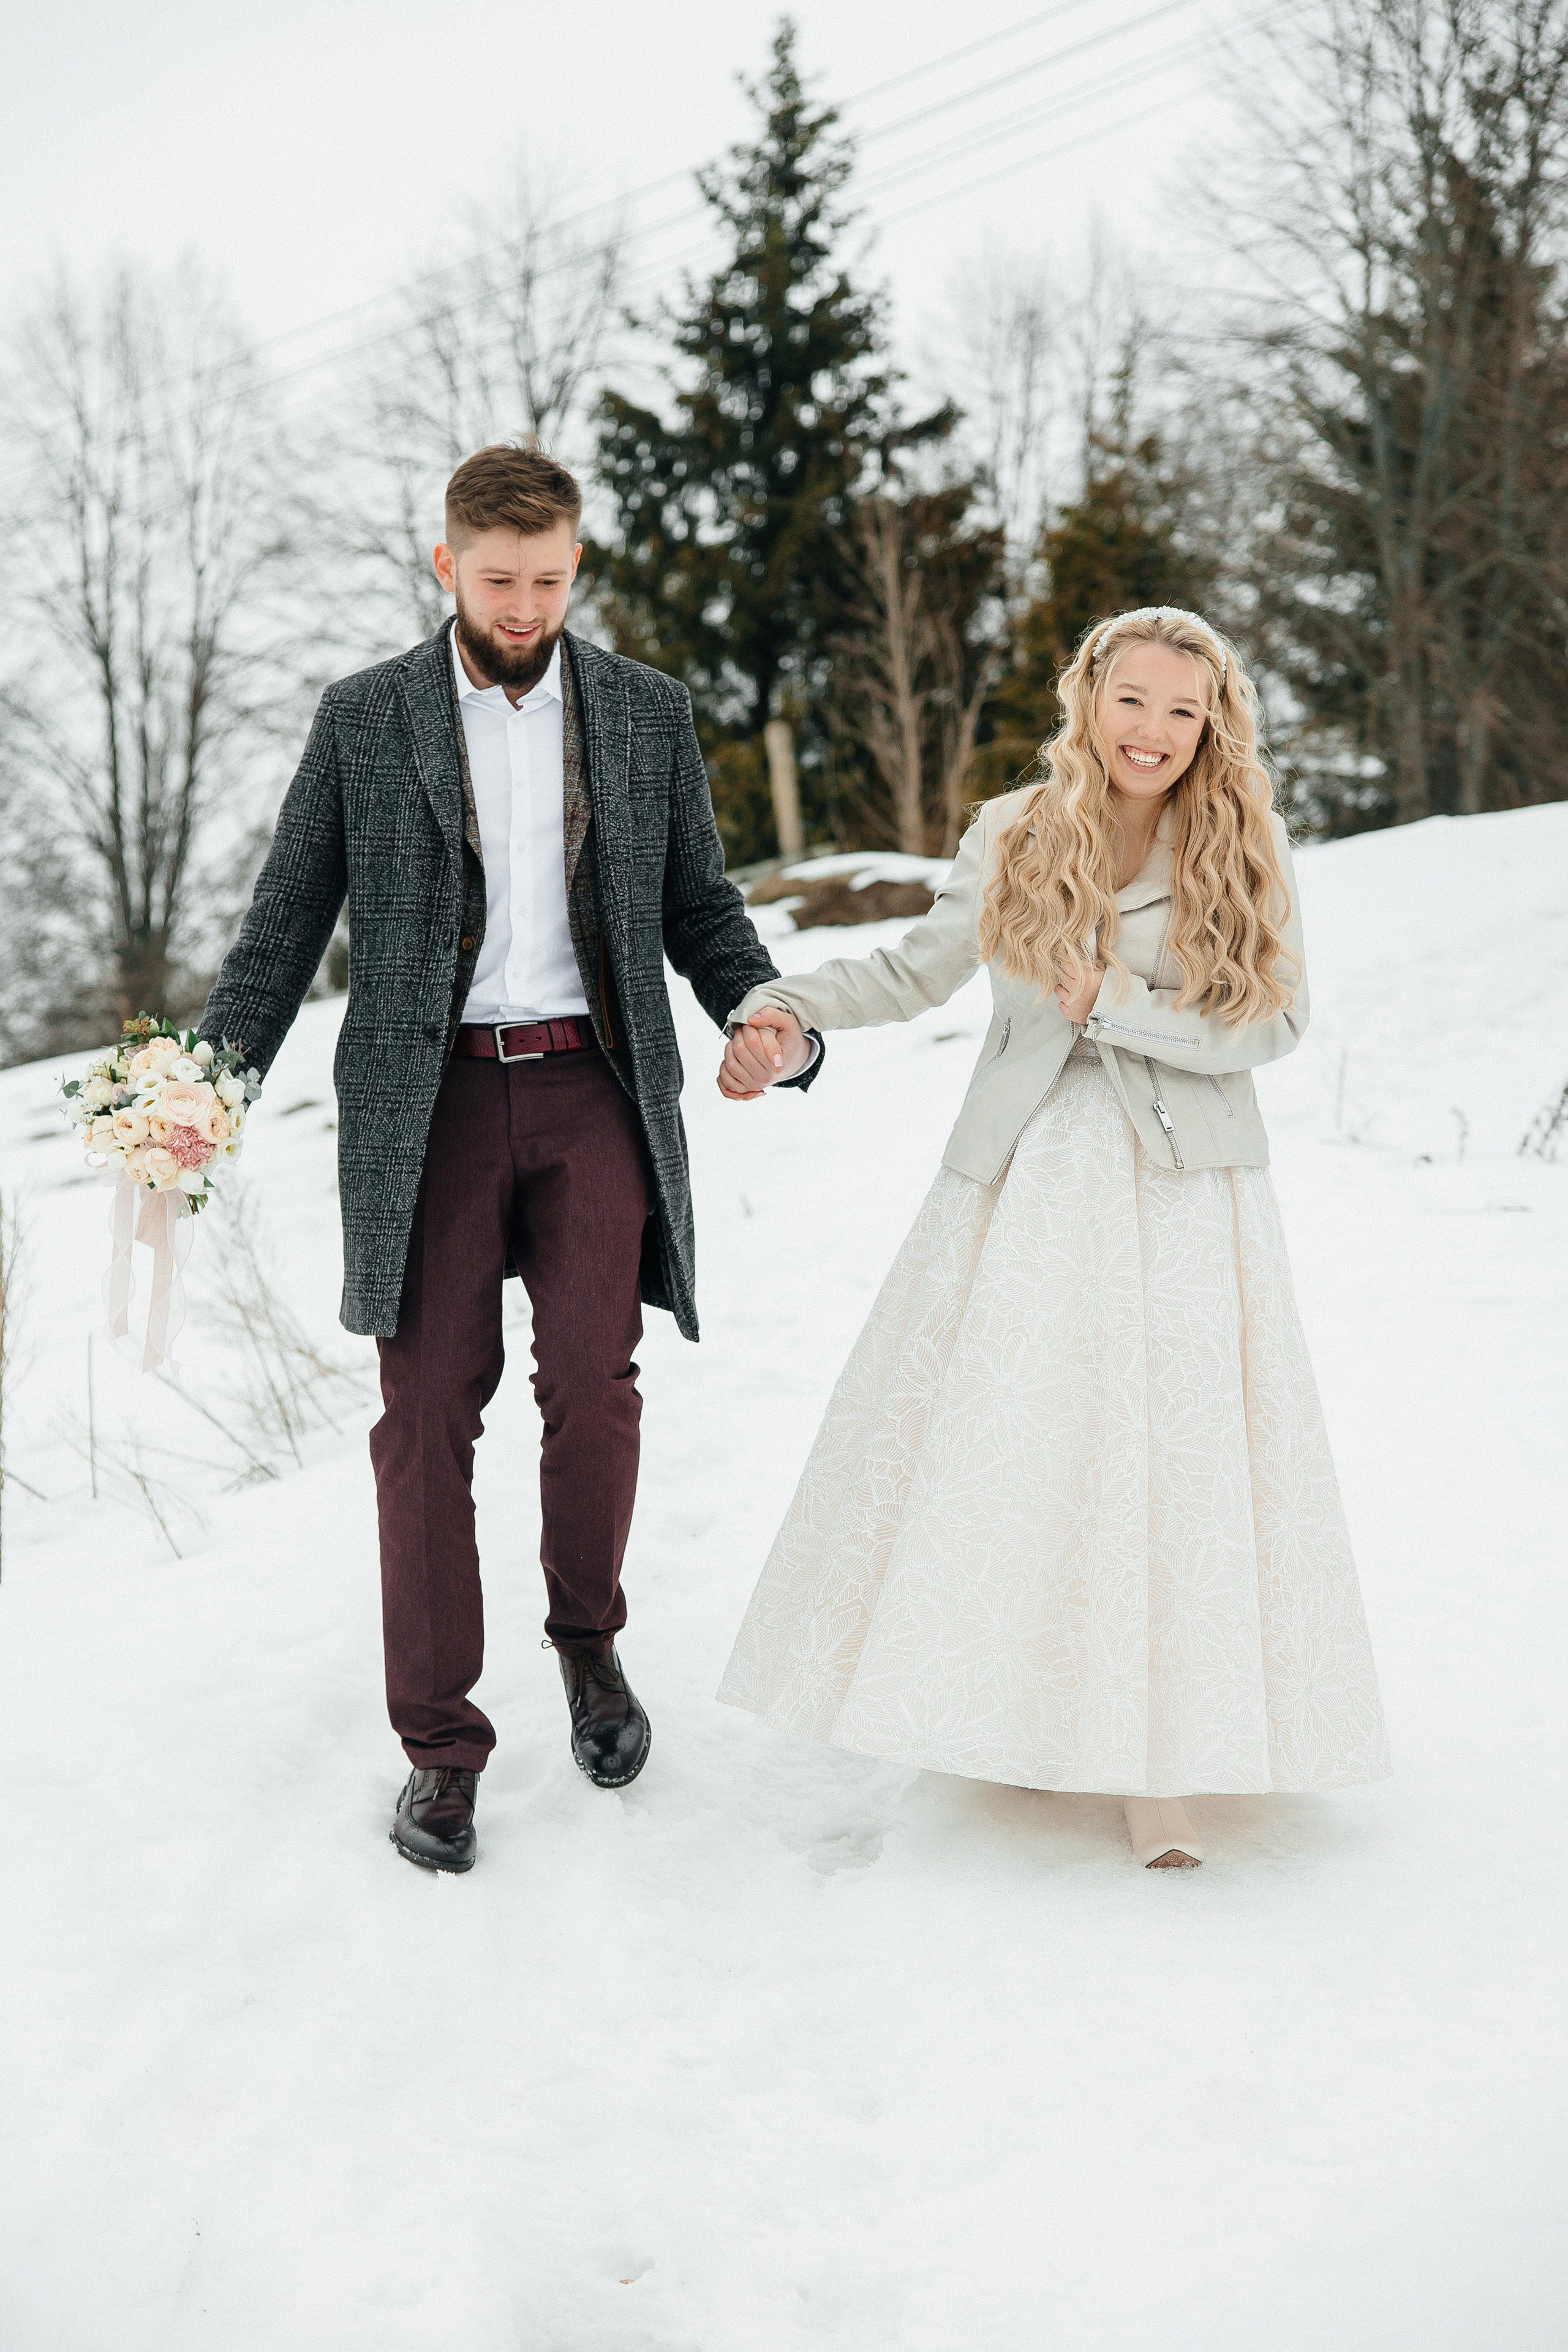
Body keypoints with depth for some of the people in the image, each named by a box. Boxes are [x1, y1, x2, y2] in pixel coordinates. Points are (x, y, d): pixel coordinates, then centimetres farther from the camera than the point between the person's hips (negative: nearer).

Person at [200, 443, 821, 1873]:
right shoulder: (365, 720, 6)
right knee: (429, 1416, -1)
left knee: (592, 1384, -10)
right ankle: (439, 1745, 10)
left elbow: (699, 905, 14)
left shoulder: (648, 712, 10)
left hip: (592, 1087, 1)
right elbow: (288, 922, 6)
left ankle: (590, 1635, 19)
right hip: (427, 1099, 0)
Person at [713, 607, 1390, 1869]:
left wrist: (1111, 1005, -14)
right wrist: (788, 1016, -5)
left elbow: (1271, 1022, -6)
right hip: (1026, 1182, 2)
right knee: (988, 1443, 5)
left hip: (1182, 1193, -1)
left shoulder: (1242, 850, -1)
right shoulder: (1013, 839, 3)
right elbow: (912, 970, 8)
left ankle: (1153, 1752, 8)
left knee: (1170, 1456, -2)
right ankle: (1009, 1702, 25)